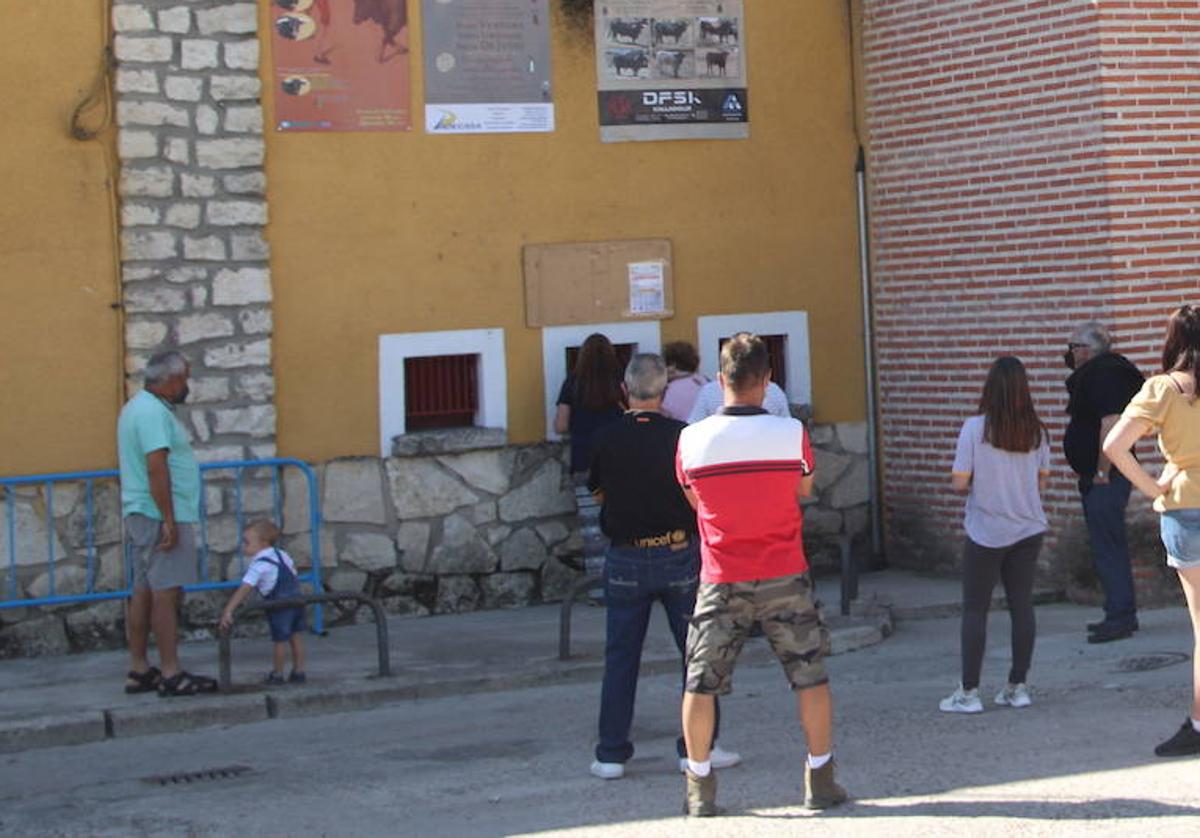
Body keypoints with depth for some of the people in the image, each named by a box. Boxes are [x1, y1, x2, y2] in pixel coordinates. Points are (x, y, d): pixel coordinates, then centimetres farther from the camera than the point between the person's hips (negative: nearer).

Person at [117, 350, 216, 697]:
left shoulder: (136, 408, 18)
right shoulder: (154, 412, -15)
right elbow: (156, 468, -22)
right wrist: (169, 521, -23)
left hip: (139, 514, 11)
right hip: (159, 514, -11)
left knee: (144, 591, 11)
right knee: (165, 591, -10)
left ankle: (139, 669, 14)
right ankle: (171, 674, -11)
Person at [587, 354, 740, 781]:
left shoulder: (605, 440, -6)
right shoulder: (682, 436, -10)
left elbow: (599, 491, 8)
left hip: (626, 560, 1)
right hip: (680, 555, -1)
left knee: (620, 658, 8)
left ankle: (611, 753, 8)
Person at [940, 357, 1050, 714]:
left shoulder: (975, 428, -14)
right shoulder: (1036, 431, -1)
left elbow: (959, 482, -14)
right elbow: (1043, 481, 7)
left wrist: (958, 481, 8)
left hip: (986, 533, -4)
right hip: (1029, 529, 4)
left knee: (974, 610, 3)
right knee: (1022, 606, 9)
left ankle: (969, 691, 4)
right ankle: (1017, 687, 13)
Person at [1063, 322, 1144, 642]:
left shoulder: (1100, 375, -16)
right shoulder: (1093, 375, 17)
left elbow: (1111, 423, -25)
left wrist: (1102, 473, -23)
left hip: (1103, 478, -11)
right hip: (1097, 476, 11)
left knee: (1107, 546, -9)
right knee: (1110, 546, 14)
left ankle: (1121, 616, -8)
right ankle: (1122, 614, 20)